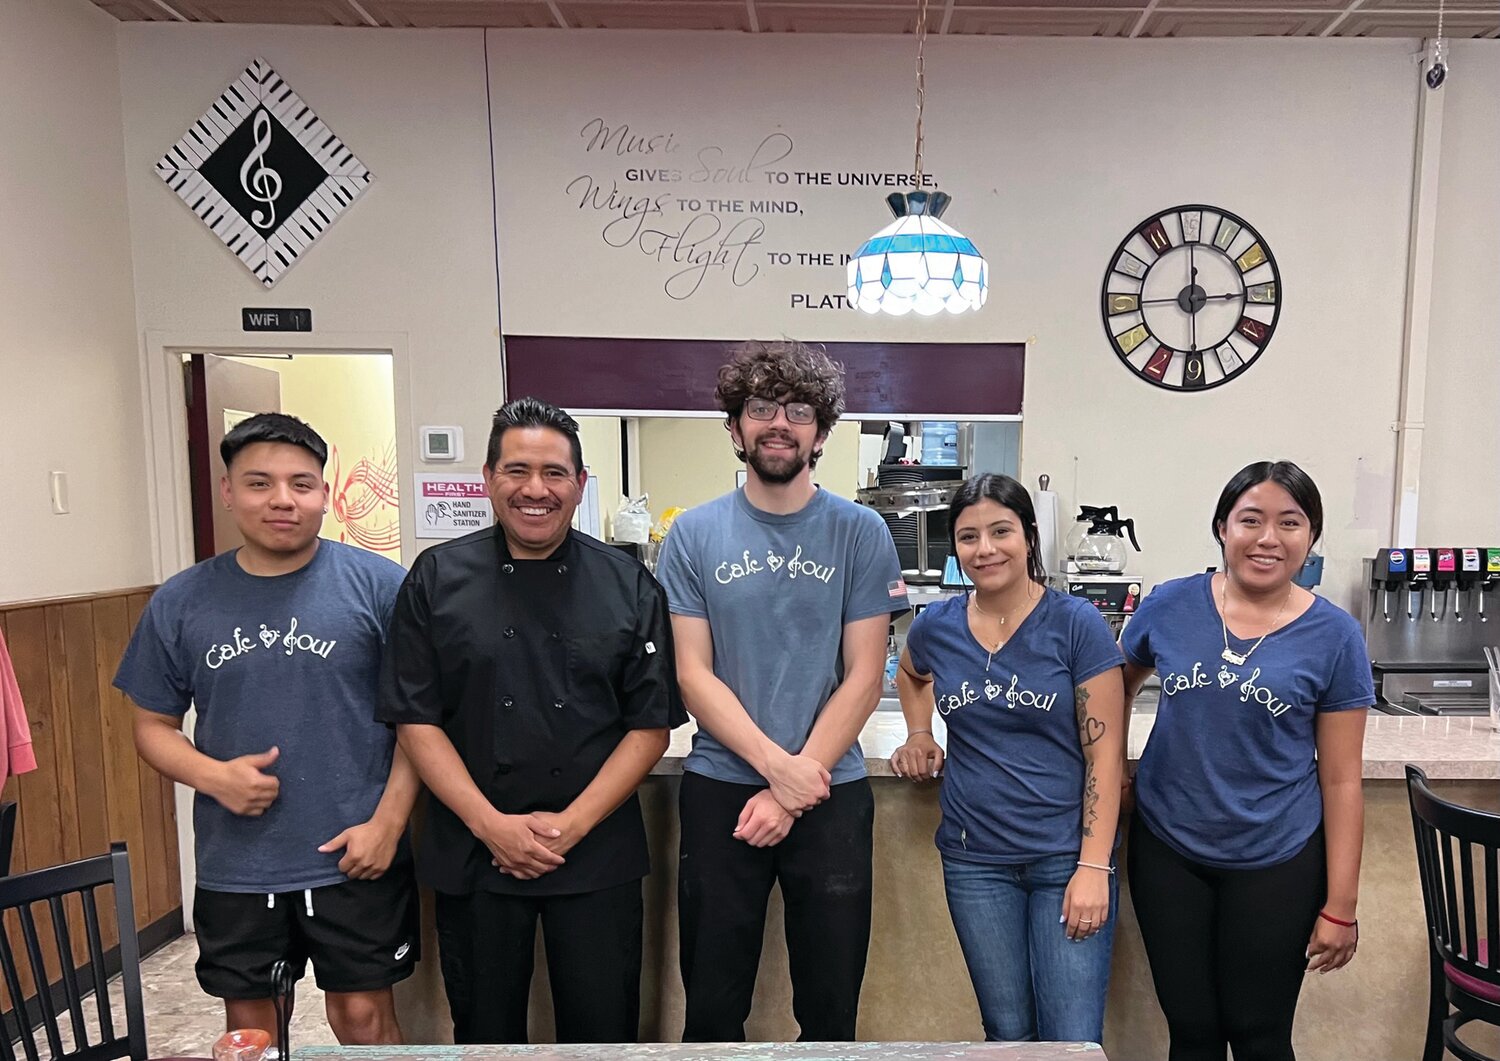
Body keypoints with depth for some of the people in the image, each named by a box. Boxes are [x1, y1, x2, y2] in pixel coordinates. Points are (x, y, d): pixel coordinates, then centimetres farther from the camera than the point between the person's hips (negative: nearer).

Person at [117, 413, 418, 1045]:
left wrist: (388, 821, -12)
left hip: (357, 860, -2)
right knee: (250, 1026, 19)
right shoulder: (180, 603, 0)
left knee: (364, 1017, 12)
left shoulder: (377, 584, -9)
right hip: (234, 868, 3)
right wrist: (212, 775, -11)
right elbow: (153, 725, 8)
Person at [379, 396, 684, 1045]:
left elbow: (651, 724, -2)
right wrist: (490, 824, -12)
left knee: (602, 1030, 12)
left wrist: (572, 823, -11)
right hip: (473, 856, 1)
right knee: (485, 1032, 17)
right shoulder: (437, 580, -1)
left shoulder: (628, 586, -2)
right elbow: (415, 719, -3)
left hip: (598, 857, 0)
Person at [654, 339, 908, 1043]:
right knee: (712, 1010, 14)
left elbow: (863, 677, -5)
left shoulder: (861, 533, -2)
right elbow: (692, 674, -4)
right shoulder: (693, 534, 0)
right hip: (720, 788, 1)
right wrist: (777, 764, -14)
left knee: (831, 1008, 13)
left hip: (832, 792, 0)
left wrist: (792, 792, -11)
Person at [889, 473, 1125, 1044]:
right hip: (975, 862, 3)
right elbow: (910, 675, 24)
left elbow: (1105, 755, -10)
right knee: (1008, 1034, 15)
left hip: (1067, 858, -3)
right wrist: (919, 735, 6)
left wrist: (1094, 867, -14)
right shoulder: (935, 626, -1)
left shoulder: (1077, 624, -10)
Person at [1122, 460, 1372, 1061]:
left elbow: (1341, 780, -5)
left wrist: (1340, 905, -4)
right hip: (1166, 852, 1)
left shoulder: (1334, 636, -7)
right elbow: (1115, 688, 12)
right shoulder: (1170, 606, -5)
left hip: (1277, 864, -1)